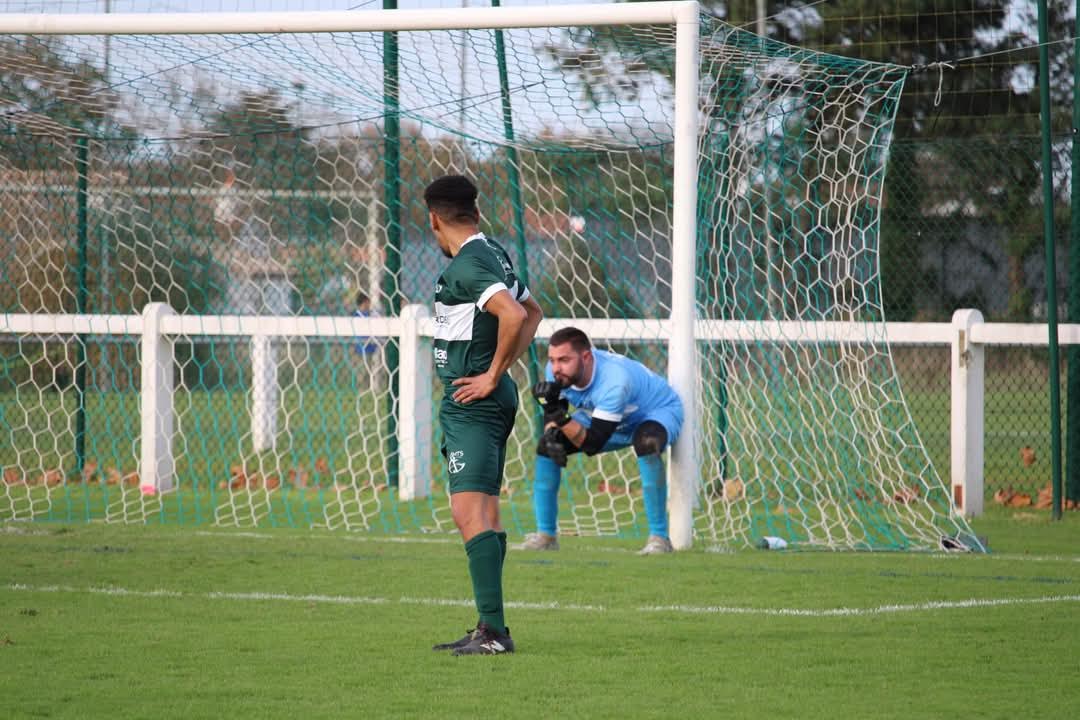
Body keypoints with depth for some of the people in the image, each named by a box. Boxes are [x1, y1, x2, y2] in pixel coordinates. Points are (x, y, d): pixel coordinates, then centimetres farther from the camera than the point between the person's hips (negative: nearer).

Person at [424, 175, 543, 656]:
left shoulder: (467, 265, -16)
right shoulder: (494, 256, 14)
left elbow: (514, 315, -31)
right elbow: (532, 311, 29)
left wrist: (493, 375, -20)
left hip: (472, 403, -10)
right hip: (493, 401, 10)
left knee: (471, 513, -14)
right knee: (484, 513, 14)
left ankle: (494, 630, -21)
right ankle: (489, 629, 17)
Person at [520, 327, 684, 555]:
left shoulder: (615, 381, -42)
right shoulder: (556, 373, -23)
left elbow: (592, 444, -41)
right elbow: (550, 415, -5)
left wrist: (560, 415, -51)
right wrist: (552, 433, -27)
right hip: (608, 420, 7)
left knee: (646, 442, -40)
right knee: (547, 446, -8)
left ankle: (660, 538, -32)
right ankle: (546, 535, 4)